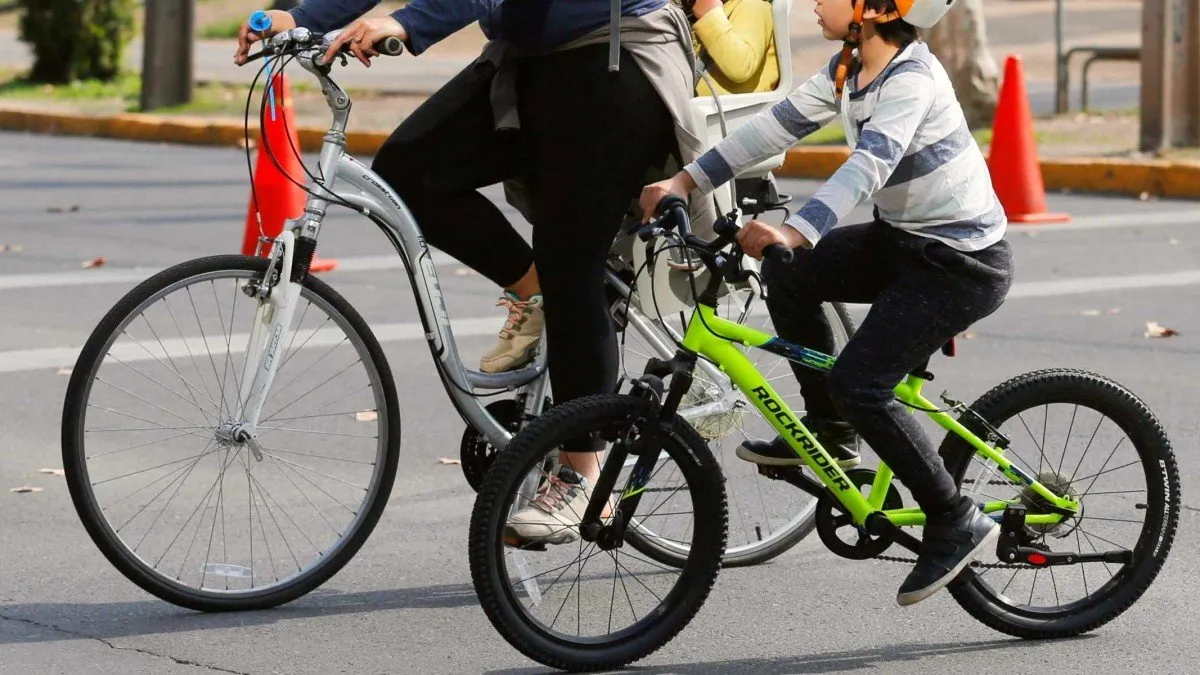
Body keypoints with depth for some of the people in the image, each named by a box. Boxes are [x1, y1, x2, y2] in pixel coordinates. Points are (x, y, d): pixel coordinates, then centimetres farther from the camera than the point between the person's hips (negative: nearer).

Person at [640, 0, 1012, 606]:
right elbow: (775, 126, 4)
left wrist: (795, 233, -51)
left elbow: (870, 164, -38)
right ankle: (827, 431, 12)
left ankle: (956, 523, -4)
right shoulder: (847, 72, 3)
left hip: (962, 262, -9)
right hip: (901, 240, 9)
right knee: (786, 274, -2)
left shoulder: (911, 79, -24)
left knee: (859, 384, -16)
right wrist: (685, 181, -2)